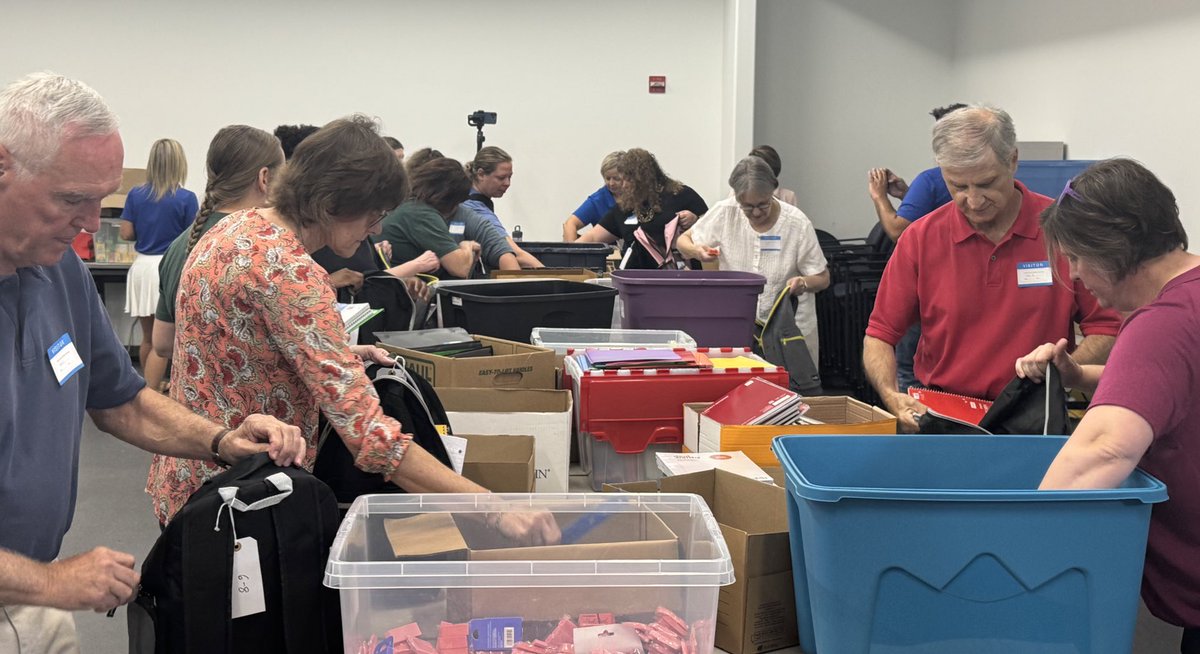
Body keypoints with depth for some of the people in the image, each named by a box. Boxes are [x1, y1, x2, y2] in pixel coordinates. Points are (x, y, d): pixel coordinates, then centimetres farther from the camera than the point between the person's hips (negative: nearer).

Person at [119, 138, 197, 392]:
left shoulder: (135, 195, 3)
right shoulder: (186, 199, -9)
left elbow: (126, 233, 4)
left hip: (143, 266, 5)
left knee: (148, 337, 18)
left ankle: (150, 389, 32)